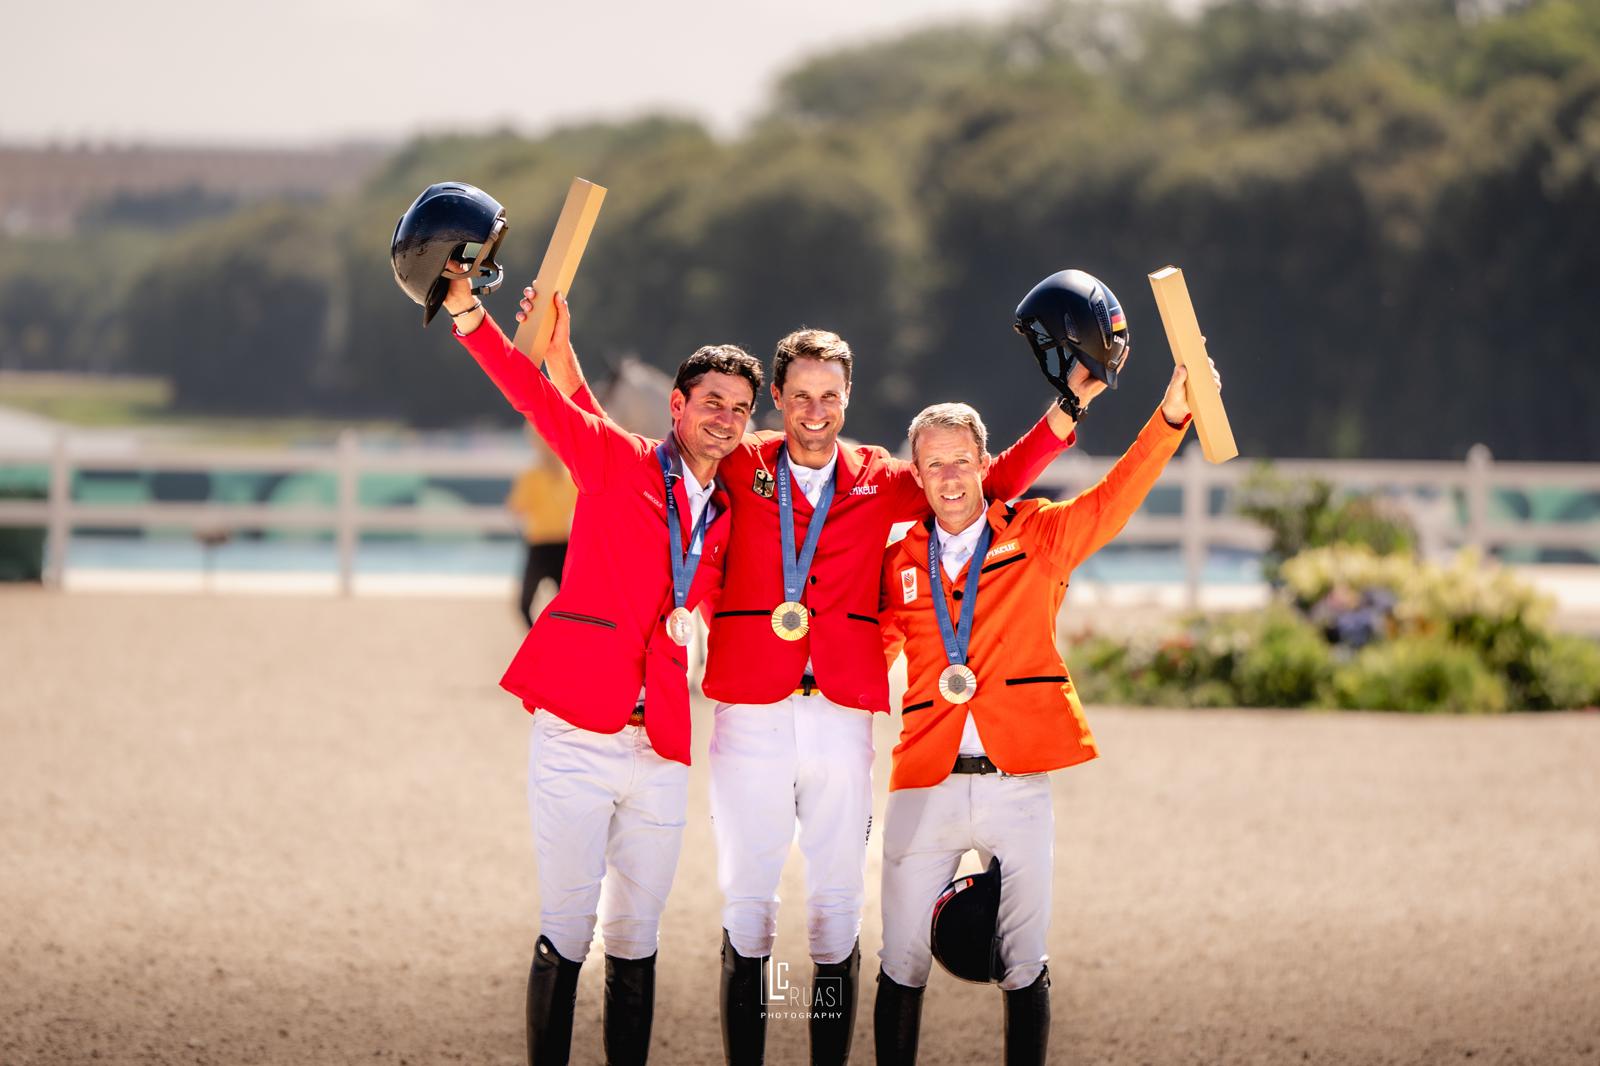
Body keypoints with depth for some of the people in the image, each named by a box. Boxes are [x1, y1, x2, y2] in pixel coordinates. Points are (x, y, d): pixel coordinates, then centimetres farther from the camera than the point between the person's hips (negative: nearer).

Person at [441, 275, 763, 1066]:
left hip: (659, 748, 4)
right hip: (577, 735, -4)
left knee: (635, 939, 6)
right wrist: (464, 309, -19)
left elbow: (696, 613, 17)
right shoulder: (618, 462, 2)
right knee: (566, 933, -7)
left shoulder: (729, 516, 15)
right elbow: (534, 393, -8)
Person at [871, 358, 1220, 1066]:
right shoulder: (899, 562, 9)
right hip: (925, 785, 1)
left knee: (1024, 965, 3)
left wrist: (1172, 415, -20)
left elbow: (1117, 495, -7)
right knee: (903, 965, 3)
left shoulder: (1038, 536, 5)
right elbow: (873, 650, 20)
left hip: (1017, 786, -1)